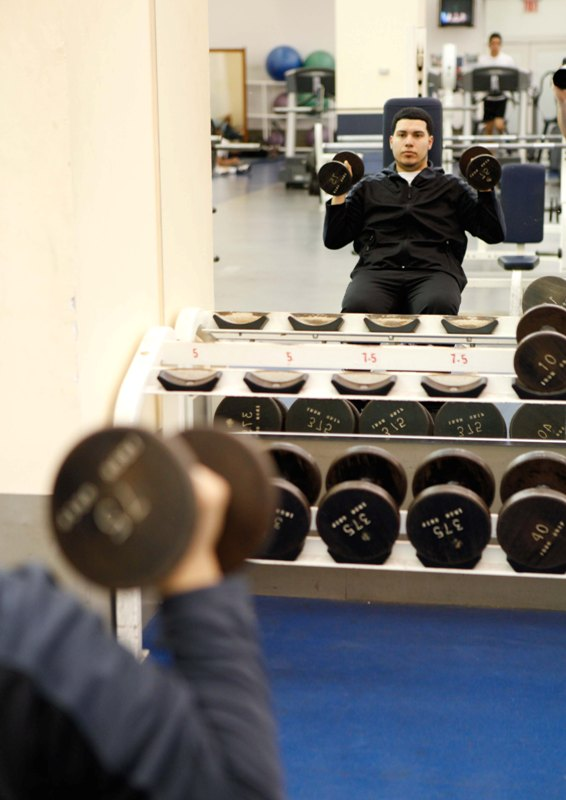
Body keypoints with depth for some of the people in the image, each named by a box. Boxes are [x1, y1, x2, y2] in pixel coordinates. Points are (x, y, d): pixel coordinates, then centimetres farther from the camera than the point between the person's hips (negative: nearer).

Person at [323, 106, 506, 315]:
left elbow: (494, 233, 14)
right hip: (377, 270, 1)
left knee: (439, 306, -39)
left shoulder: (452, 187, 23)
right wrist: (338, 195, 6)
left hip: (434, 272, -1)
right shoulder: (369, 187, 25)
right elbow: (333, 239, 19)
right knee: (358, 307, -36)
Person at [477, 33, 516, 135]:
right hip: (488, 97, 1)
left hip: (501, 97, -1)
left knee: (499, 125, -14)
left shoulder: (508, 59, 3)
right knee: (488, 128, 6)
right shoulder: (482, 59, 3)